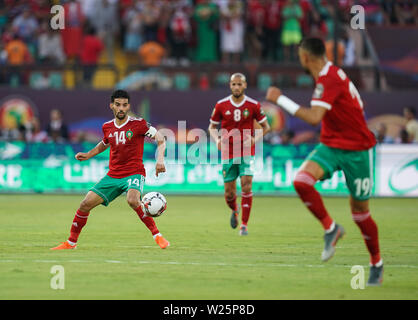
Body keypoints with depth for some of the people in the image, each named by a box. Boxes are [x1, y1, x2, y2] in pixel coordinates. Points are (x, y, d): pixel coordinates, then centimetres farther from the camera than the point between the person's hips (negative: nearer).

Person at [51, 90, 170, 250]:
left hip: (134, 173, -5)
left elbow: (160, 139, -7)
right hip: (112, 175, 5)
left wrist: (160, 159, -22)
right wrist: (88, 155, 16)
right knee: (85, 204, -3)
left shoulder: (138, 124, -9)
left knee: (132, 200, -36)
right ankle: (71, 242, 15)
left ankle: (157, 235, -24)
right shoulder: (107, 127, 7)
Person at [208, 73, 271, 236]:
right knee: (229, 192, 2)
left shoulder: (253, 105, -2)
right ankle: (234, 211, 37)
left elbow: (266, 126, 7)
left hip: (247, 153, -1)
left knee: (246, 187, -15)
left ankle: (244, 224, -8)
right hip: (228, 153, 1)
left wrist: (255, 139, -11)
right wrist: (217, 139, -8)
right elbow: (212, 126, 12)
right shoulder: (221, 105, 1)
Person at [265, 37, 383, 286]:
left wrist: (281, 100, -25)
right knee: (301, 181, -20)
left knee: (360, 212, 2)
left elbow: (314, 117, -31)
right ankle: (330, 229, -5)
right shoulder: (331, 73, 6)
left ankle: (377, 264, 21)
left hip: (356, 149, -8)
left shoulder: (329, 79, -21)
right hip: (331, 146, 8)